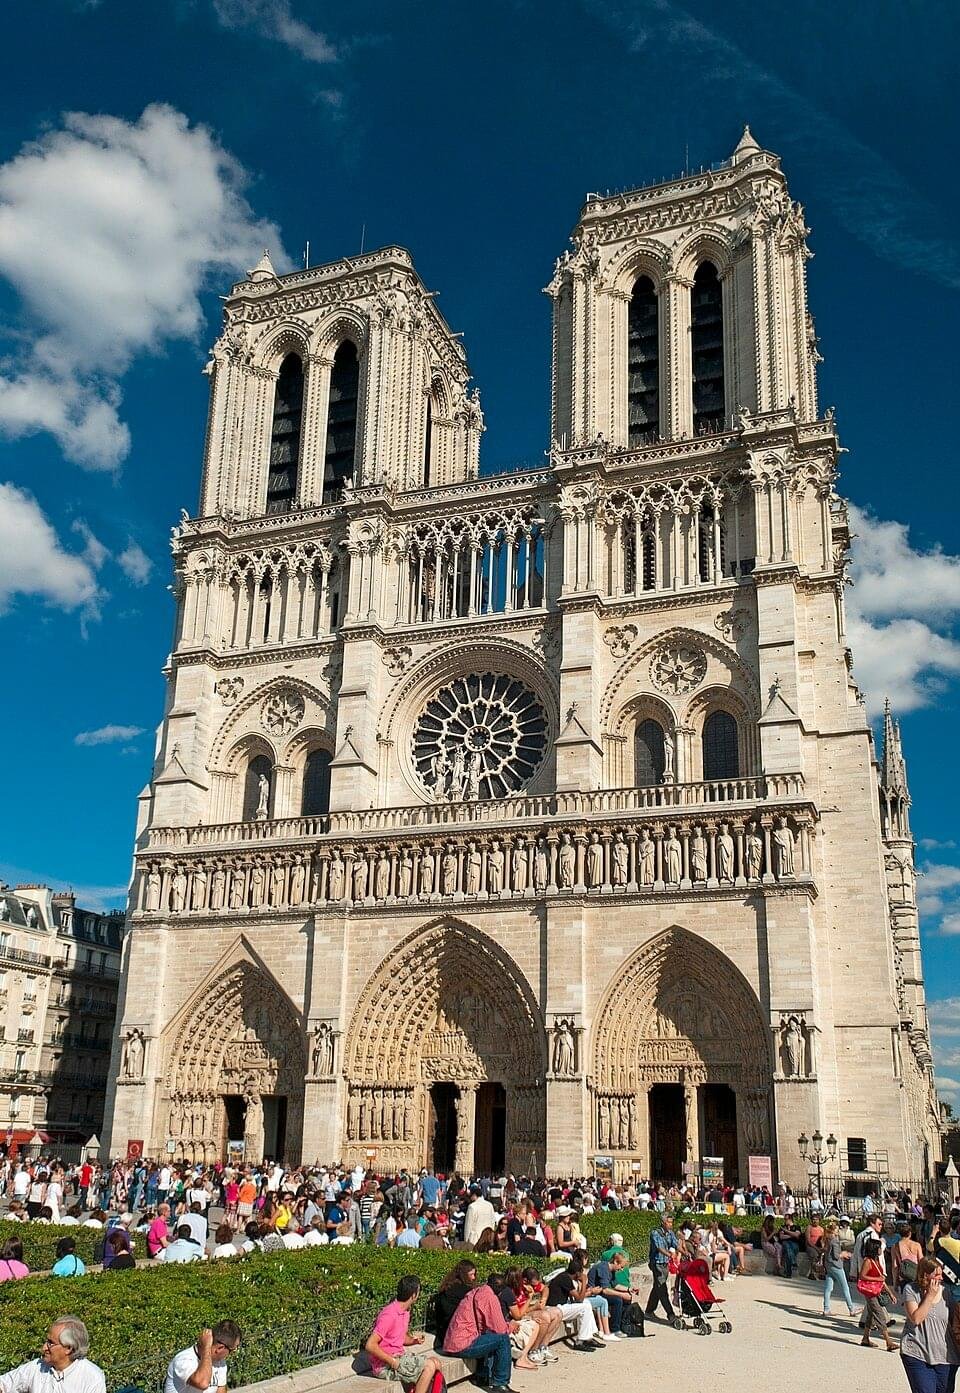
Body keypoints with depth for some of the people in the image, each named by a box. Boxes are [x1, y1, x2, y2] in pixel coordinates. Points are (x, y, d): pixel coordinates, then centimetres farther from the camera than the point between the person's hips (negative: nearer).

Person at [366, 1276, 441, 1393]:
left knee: (435, 1363, 0)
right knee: (429, 1366, -16)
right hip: (385, 1365, -9)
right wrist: (392, 1362, -22)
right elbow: (370, 1345, -26)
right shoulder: (390, 1314, -23)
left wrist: (414, 1340, 1)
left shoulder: (405, 1311, 7)